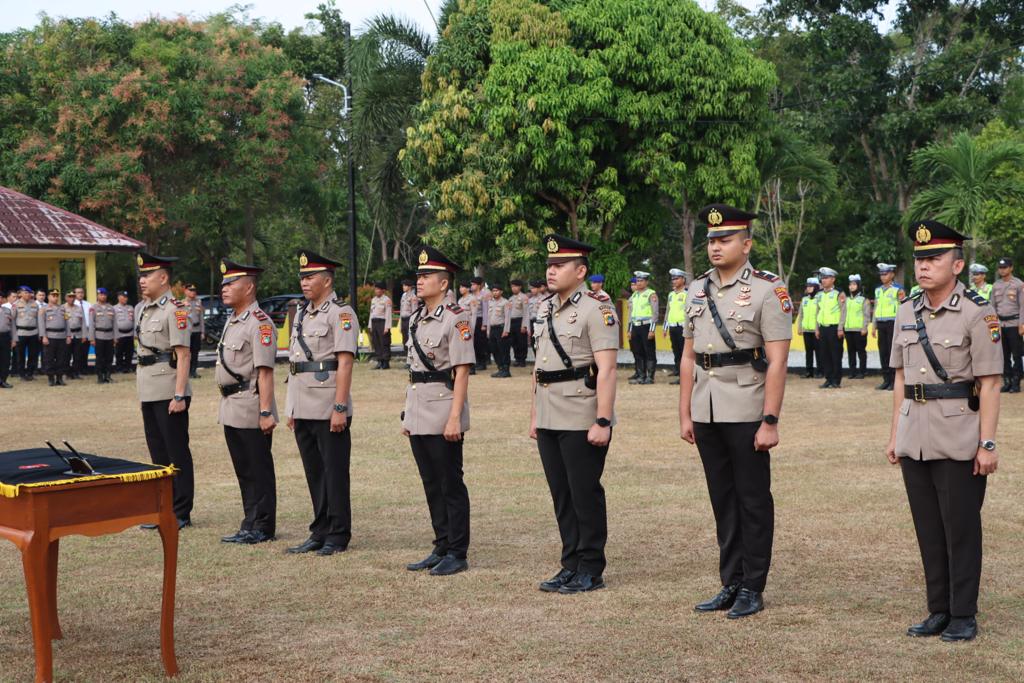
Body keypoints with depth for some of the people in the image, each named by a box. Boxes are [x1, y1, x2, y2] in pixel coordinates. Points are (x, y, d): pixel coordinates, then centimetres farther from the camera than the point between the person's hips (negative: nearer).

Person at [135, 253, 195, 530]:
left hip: (168, 392, -9)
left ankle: (181, 513, 5)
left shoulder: (174, 310, -12)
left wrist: (179, 395, -20)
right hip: (148, 391, 9)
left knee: (177, 453, -1)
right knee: (158, 452, 14)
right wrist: (139, 380, 18)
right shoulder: (142, 308, 14)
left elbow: (183, 355, -16)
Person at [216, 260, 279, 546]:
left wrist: (266, 412, -24)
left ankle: (262, 527, 5)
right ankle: (251, 523, 22)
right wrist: (225, 404, 21)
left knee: (259, 470, -1)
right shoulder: (232, 321, 16)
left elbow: (265, 371, -20)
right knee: (243, 469, 14)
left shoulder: (259, 323, -14)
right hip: (231, 409, 10)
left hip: (251, 409, -10)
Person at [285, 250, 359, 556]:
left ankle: (338, 537, 7)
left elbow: (344, 362, -15)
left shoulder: (340, 313, -9)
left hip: (328, 410, -8)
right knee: (314, 474, 13)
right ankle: (320, 533, 21)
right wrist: (292, 408, 16)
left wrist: (340, 408, -21)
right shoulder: (301, 314, 17)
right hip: (303, 410, 8)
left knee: (335, 473, 0)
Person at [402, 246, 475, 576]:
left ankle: (457, 554, 7)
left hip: (443, 414, -8)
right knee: (431, 485, 13)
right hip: (418, 415, 8)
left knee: (451, 485, -1)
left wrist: (455, 418, -19)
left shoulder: (455, 318, -10)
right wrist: (407, 413, 16)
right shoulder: (416, 319, 14)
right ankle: (441, 549, 22)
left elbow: (462, 371, -14)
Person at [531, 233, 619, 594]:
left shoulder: (596, 308, -11)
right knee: (561, 495, 12)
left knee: (585, 494, 0)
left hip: (582, 421, -8)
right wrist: (534, 414, 18)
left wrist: (603, 421, -21)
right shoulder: (546, 308, 15)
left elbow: (606, 369, -16)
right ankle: (571, 565, 21)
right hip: (549, 420, 8)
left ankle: (591, 570, 10)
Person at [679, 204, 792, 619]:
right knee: (722, 502, 12)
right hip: (707, 415, 6)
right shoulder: (698, 291, 11)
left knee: (753, 502, 3)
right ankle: (731, 584, 22)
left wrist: (770, 421, -16)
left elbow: (777, 361, -12)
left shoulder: (768, 290, -8)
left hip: (746, 414, -6)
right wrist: (685, 414, 10)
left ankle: (752, 589, 13)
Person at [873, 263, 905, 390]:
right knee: (883, 352, 6)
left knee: (893, 352, -5)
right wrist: (874, 327, 16)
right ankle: (886, 380, 12)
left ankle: (895, 381, -1)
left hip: (893, 323, -6)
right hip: (881, 324, 6)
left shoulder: (898, 289, -4)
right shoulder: (878, 290, 14)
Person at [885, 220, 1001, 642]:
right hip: (915, 441, 6)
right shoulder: (907, 313, 10)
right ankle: (938, 610, 21)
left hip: (958, 443, -6)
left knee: (961, 529, 2)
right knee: (928, 529, 11)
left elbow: (989, 385, -10)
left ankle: (963, 616, 12)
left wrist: (987, 444, -14)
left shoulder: (977, 314, -8)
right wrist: (894, 435, 12)